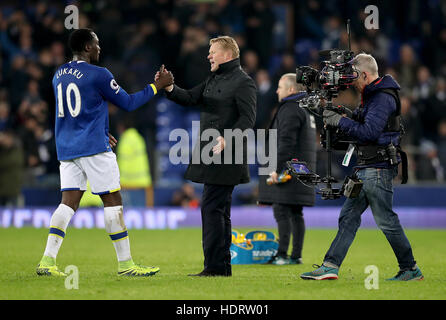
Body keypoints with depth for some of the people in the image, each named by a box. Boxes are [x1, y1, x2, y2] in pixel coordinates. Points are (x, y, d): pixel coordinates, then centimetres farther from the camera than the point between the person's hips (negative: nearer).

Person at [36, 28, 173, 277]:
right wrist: (157, 86, 8)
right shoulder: (98, 75, -10)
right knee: (113, 201, 0)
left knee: (69, 202, 3)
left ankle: (48, 261, -9)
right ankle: (125, 263, 2)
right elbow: (128, 103, -3)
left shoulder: (59, 75, 13)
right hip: (94, 148, -7)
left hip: (67, 149, 7)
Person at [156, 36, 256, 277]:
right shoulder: (213, 79, 20)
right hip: (210, 155, 10)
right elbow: (191, 98, 12)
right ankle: (223, 266, 16)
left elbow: (247, 119, -15)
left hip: (226, 156, -10)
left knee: (212, 207, -13)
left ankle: (215, 266, -13)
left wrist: (227, 139, -28)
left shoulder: (243, 82, -8)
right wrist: (170, 89, -6)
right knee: (219, 209, 11)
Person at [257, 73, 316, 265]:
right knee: (295, 213, 10)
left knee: (281, 211, -10)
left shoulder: (290, 110, -11)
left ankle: (282, 255, -13)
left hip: (288, 169, -10)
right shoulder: (305, 110, 21)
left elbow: (286, 142, -20)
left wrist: (277, 168, -21)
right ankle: (296, 255, 9)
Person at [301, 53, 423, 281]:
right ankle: (330, 266, 6)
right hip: (366, 168, 10)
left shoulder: (383, 98, -16)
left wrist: (340, 121, -17)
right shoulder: (371, 95, 16)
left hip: (378, 169, -10)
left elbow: (369, 132, -23)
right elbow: (363, 126, 23)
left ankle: (410, 270, 5)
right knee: (348, 216, 6)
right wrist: (342, 119, 8)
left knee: (386, 220, -4)